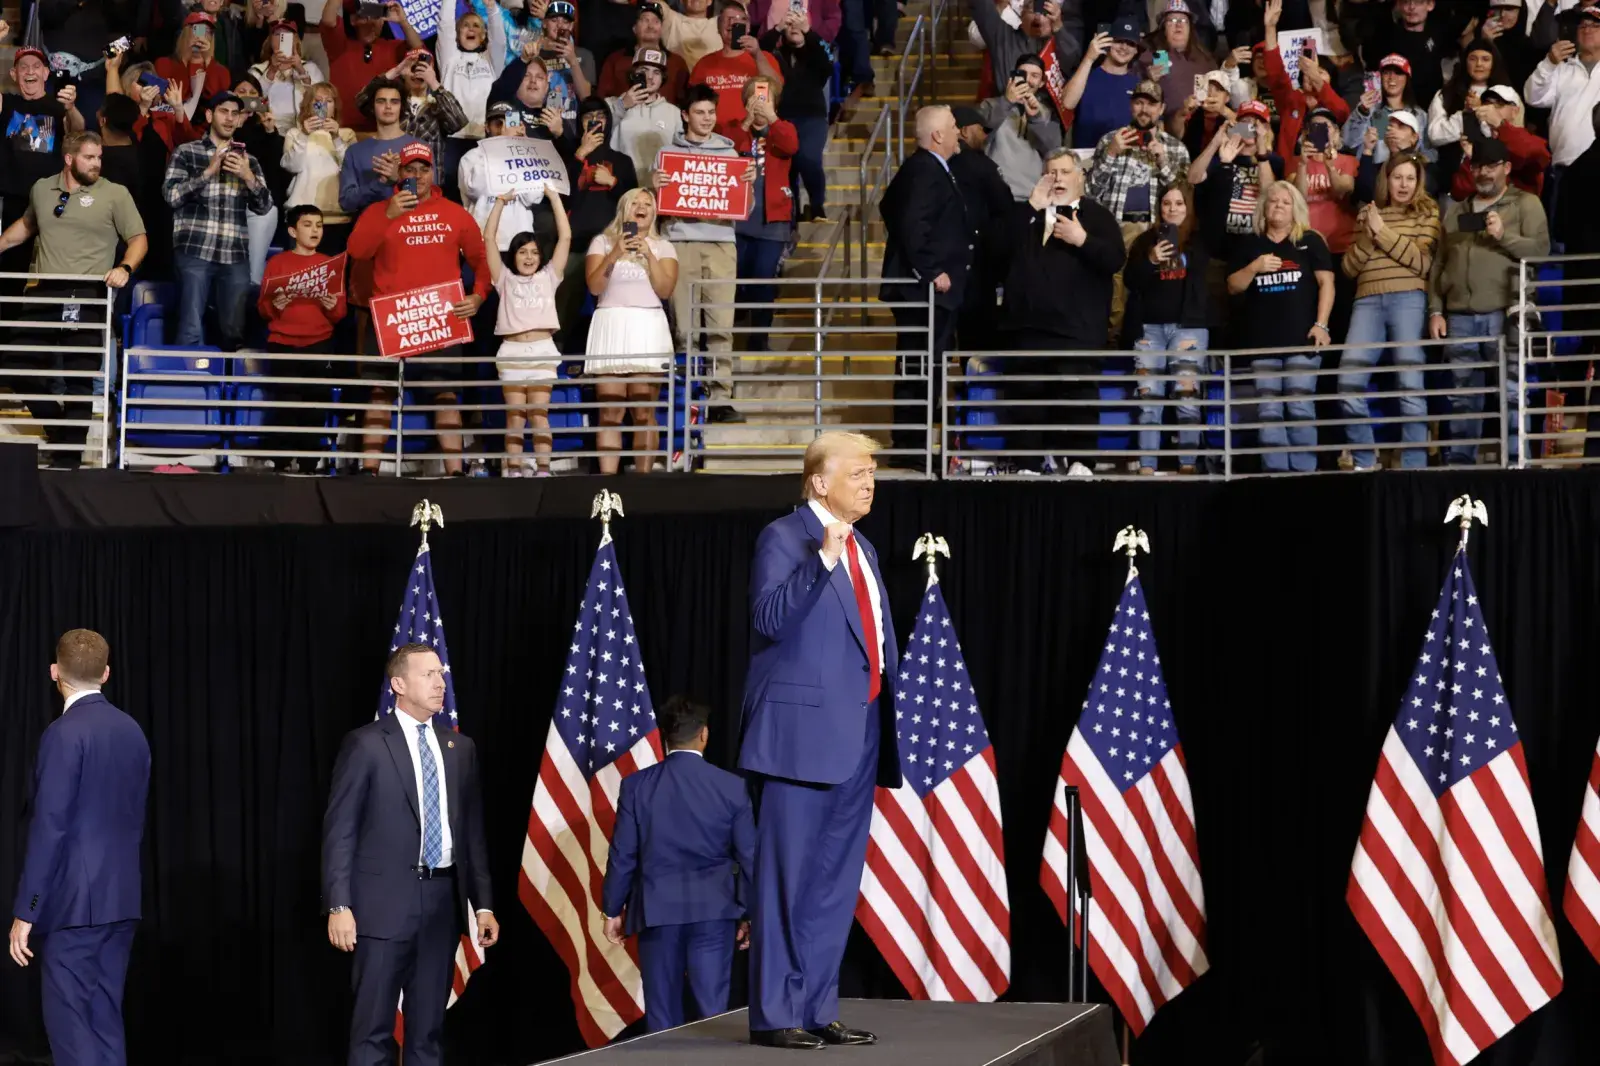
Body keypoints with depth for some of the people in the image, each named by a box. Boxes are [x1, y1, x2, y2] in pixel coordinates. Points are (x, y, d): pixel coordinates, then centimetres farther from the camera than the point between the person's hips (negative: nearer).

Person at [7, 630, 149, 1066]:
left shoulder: (64, 734, -14)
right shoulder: (132, 732, 9)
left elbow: (49, 828, -16)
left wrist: (25, 912, -13)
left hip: (74, 900, -7)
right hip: (121, 898, 8)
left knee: (70, 1025, -5)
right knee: (105, 1020, 11)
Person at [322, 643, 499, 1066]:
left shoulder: (460, 747, 11)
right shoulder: (366, 744, -4)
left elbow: (473, 831, 14)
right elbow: (339, 831, -6)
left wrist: (483, 904, 8)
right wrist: (339, 906, -14)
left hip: (443, 900, 5)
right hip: (386, 901, -5)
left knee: (428, 1029, 9)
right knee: (373, 1029, -2)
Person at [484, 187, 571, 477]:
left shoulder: (548, 277, 13)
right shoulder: (505, 279, 13)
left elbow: (565, 237, 8)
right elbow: (489, 238, 7)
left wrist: (554, 198, 7)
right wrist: (501, 202, 7)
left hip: (542, 350, 0)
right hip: (512, 351, 0)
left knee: (539, 413, -3)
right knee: (515, 416, 0)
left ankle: (543, 470, -5)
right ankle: (514, 472, -1)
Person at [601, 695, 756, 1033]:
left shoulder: (637, 786, -3)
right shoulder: (732, 787, -3)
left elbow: (622, 855, 0)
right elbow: (749, 855, 0)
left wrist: (613, 910, 9)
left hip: (657, 910, 0)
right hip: (713, 911, 0)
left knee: (663, 1015, 6)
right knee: (711, 1010, 1)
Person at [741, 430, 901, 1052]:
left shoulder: (863, 550, 19)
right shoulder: (783, 538, -5)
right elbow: (771, 619, -19)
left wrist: (889, 720, 14)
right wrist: (823, 559, -29)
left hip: (857, 735, 8)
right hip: (802, 731, -8)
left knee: (836, 882, 10)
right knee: (786, 877, -5)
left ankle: (818, 1010, 16)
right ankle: (774, 1015, -1)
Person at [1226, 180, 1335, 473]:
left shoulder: (1310, 241, 8)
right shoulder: (1249, 245, 14)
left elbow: (1326, 282, 2)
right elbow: (1233, 287, 10)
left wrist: (1321, 324, -8)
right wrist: (1254, 267, -9)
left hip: (1301, 338, -2)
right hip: (1262, 339, 3)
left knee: (1301, 407, -7)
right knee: (1269, 410, -1)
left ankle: (1304, 470, -6)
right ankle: (1275, 471, 0)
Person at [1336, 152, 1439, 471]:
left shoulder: (1426, 213, 9)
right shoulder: (1367, 214, 18)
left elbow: (1422, 262, -5)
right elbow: (1349, 268, 12)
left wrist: (1384, 233, -7)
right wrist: (1367, 239, -4)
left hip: (1408, 299, -3)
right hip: (1368, 301, 3)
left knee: (1410, 384, -7)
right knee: (1349, 382, -8)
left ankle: (1414, 464, -3)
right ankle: (1363, 458, 4)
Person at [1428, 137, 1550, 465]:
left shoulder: (1526, 204, 9)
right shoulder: (1455, 211, 21)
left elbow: (1541, 250, -2)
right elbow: (1439, 264, 18)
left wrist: (1504, 235, -15)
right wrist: (1435, 311, 8)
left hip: (1504, 313, -4)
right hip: (1460, 316, 4)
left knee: (1512, 390, -9)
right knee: (1463, 393, 4)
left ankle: (1515, 460, -8)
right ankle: (1459, 461, 6)